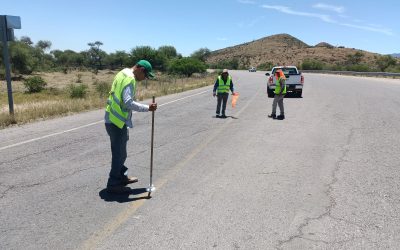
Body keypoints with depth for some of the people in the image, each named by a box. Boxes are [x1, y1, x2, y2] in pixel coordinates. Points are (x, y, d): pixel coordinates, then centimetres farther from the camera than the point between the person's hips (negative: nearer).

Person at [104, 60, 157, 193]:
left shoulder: (123, 73, 14)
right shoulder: (130, 79, -18)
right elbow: (128, 102, -27)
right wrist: (147, 108, -23)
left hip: (113, 119, 10)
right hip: (117, 122, -10)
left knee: (120, 152, 21)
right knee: (119, 153, 1)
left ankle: (122, 176, 36)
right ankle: (113, 184, 12)